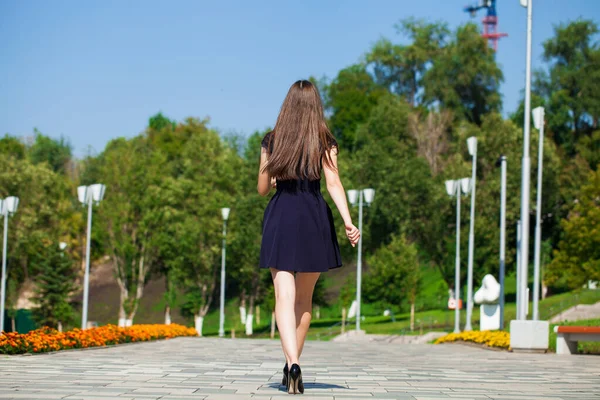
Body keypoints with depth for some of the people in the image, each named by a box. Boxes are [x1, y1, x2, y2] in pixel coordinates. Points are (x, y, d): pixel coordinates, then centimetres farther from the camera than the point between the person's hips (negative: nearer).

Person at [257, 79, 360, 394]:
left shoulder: (271, 141, 6)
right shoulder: (325, 143, 2)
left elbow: (262, 188, 11)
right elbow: (333, 184, -10)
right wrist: (348, 221, -15)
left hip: (280, 218, 0)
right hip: (313, 219, 0)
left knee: (284, 298, -6)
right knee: (304, 298, 15)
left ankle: (292, 363, -26)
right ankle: (292, 364, 23)